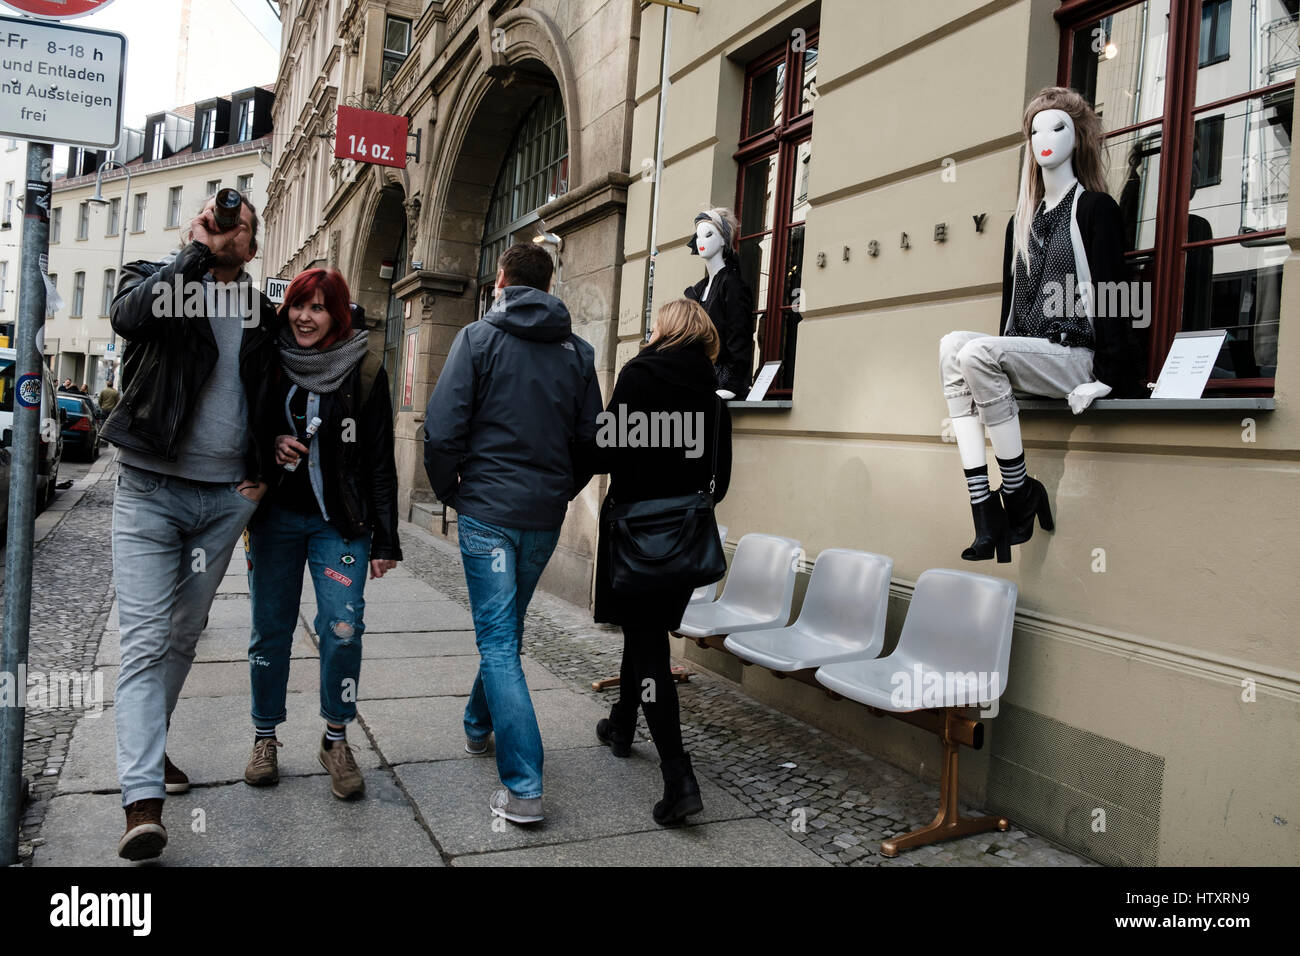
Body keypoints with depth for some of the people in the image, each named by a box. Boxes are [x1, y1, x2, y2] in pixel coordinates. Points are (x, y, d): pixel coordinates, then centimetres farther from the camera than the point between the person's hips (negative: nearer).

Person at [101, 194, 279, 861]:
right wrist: (197, 250, -15)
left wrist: (264, 471, 7)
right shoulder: (153, 280, 2)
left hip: (225, 500, 4)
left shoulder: (261, 317, 12)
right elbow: (130, 316, -23)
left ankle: (147, 748, 33)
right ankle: (143, 801, -10)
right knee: (145, 642, -9)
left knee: (184, 636, 14)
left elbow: (269, 401, 20)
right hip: (150, 491, -4)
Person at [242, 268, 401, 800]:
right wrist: (271, 443, -10)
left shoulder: (363, 371, -2)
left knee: (343, 630, -10)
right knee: (270, 630, 7)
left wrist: (385, 540, -5)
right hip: (276, 517, 3)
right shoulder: (271, 364, 5)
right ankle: (264, 737, 25)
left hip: (341, 521, -2)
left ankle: (336, 739, 10)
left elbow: (380, 461, -2)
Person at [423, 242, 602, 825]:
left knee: (498, 640, -2)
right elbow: (591, 439, 7)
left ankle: (523, 788, -6)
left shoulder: (478, 339, -4)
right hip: (546, 516, 5)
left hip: (488, 510, -4)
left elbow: (442, 430, -11)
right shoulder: (578, 352, 7)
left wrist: (450, 492, 4)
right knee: (506, 627, 22)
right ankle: (479, 725, 43)